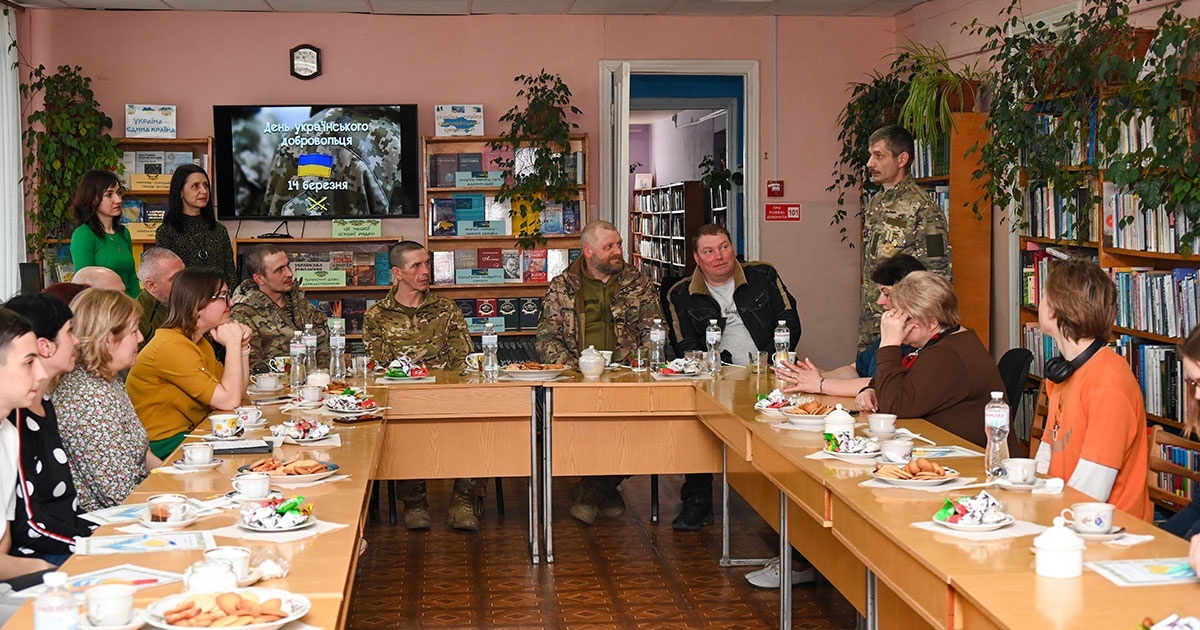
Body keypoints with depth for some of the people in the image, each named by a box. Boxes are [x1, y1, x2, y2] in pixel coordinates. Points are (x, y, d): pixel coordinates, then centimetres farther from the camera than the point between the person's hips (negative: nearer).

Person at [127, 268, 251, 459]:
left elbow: (237, 390, 9)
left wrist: (241, 347, -1)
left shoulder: (199, 342, 11)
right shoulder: (172, 346, -20)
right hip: (163, 445, -9)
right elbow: (229, 401, -22)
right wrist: (232, 344, -15)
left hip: (189, 433, 9)